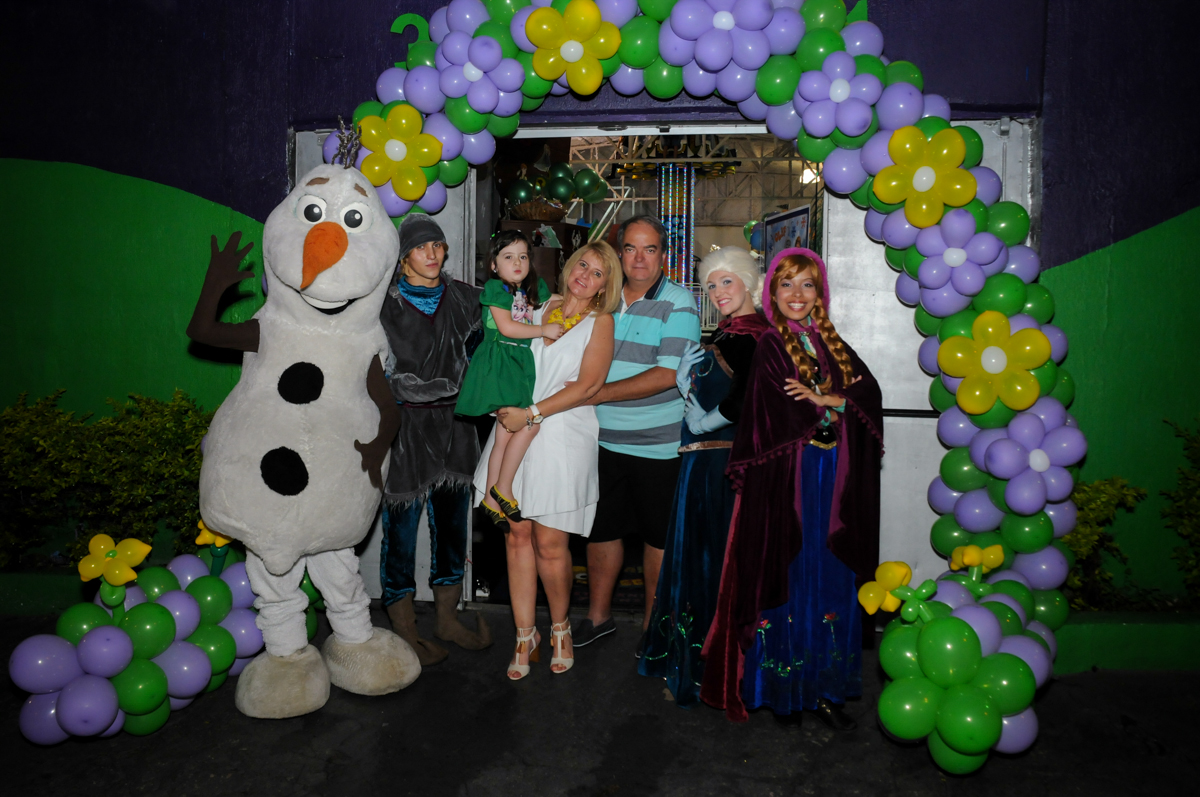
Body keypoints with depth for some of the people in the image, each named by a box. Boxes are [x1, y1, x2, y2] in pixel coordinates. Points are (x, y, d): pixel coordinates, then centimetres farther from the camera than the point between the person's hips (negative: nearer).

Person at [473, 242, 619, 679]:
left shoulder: (600, 322, 3)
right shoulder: (538, 310, 15)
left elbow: (588, 385, -8)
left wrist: (531, 413, -13)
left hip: (562, 437, -3)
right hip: (515, 433, 4)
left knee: (549, 543, -3)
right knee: (517, 534, 3)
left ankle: (560, 627, 21)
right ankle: (525, 634, 17)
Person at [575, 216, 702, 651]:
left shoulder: (678, 302, -9)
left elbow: (668, 375, -19)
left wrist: (599, 393, -19)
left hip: (658, 446, -4)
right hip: (604, 440, 5)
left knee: (659, 535, 9)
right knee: (601, 529, 14)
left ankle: (653, 623, 27)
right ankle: (598, 615, 32)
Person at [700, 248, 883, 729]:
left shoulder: (831, 344, 15)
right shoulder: (771, 346, -2)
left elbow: (870, 391, 3)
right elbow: (778, 414, -14)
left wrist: (826, 399, -14)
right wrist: (837, 405, -2)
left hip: (832, 483, 5)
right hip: (787, 480, -5)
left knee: (830, 584, 7)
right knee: (788, 580, 1)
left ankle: (820, 687, 18)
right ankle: (779, 685, 15)